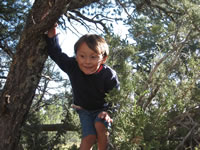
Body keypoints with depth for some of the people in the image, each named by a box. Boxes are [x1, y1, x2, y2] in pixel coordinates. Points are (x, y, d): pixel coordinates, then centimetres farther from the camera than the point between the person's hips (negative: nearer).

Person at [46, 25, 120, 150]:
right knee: (89, 137, -14)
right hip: (84, 110, 2)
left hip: (102, 109, -1)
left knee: (100, 125, -29)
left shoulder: (109, 75, -29)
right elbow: (55, 53, -14)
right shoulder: (72, 66, -24)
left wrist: (109, 112, -32)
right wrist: (52, 30, -28)